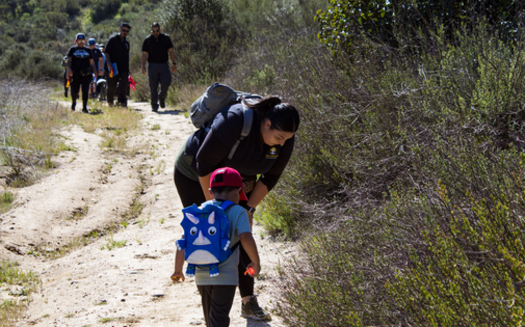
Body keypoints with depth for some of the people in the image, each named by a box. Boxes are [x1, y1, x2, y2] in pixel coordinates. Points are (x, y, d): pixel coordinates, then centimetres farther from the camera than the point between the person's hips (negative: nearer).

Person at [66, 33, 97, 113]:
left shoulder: (88, 50, 16)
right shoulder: (72, 49, 9)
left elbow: (92, 62, 17)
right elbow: (69, 60, 0)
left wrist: (95, 72, 10)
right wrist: (69, 68, -18)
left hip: (86, 73, 1)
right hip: (75, 73, -1)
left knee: (85, 90, -9)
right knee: (74, 90, 3)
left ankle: (84, 107, -6)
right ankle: (73, 102, 33)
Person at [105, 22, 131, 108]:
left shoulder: (126, 43, 18)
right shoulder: (113, 40, 0)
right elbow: (106, 52, -4)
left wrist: (128, 68, 23)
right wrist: (108, 62, -18)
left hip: (123, 68, 4)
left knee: (124, 84, -14)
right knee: (112, 86, 4)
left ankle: (122, 101, -19)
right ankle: (110, 102, 22)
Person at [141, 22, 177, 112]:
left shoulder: (166, 38, 8)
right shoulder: (147, 40, 4)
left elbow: (171, 51, 10)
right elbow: (144, 54, 4)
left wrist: (174, 63, 3)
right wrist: (143, 66, -7)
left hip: (164, 65, 1)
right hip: (152, 65, -1)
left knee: (166, 83, -11)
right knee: (153, 87, -4)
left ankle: (162, 97, 18)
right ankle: (154, 105, 2)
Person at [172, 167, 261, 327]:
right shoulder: (238, 212, -5)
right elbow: (246, 238, -18)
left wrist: (178, 270, 14)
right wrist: (256, 263, -4)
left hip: (201, 275, 5)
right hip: (226, 276, -5)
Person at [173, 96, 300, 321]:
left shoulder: (284, 138, -22)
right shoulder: (235, 124, -41)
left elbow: (270, 177, -6)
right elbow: (204, 163, -30)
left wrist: (249, 209, -11)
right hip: (195, 175, -5)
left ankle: (249, 302, 5)